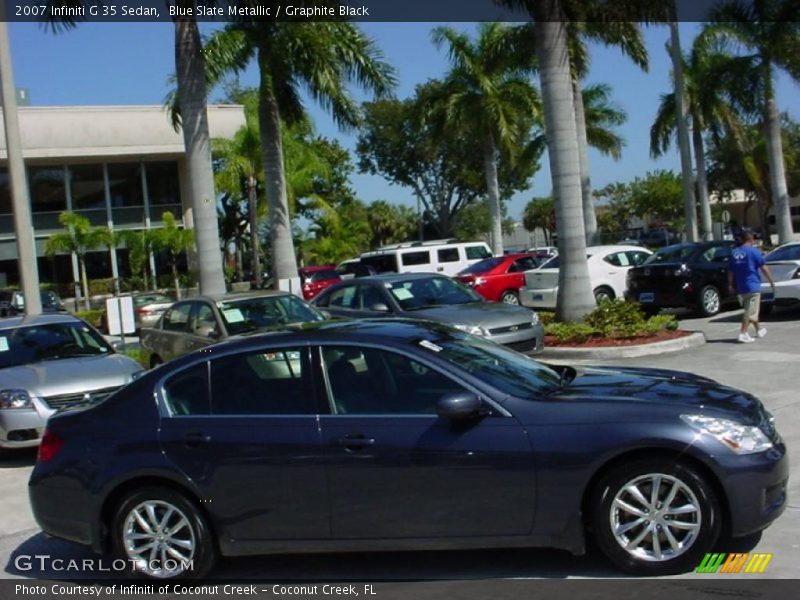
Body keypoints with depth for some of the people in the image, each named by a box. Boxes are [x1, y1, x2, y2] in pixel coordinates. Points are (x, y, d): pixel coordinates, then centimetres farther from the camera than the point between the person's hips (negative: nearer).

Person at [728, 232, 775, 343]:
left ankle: (759, 330, 32)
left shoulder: (734, 252, 8)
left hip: (740, 288, 6)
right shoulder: (754, 251, -8)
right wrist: (772, 281, 0)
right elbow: (764, 268, -8)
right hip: (752, 286, -6)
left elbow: (730, 271, 11)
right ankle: (743, 334, -13)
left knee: (750, 309, 19)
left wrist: (731, 285, 18)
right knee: (751, 311, -5)